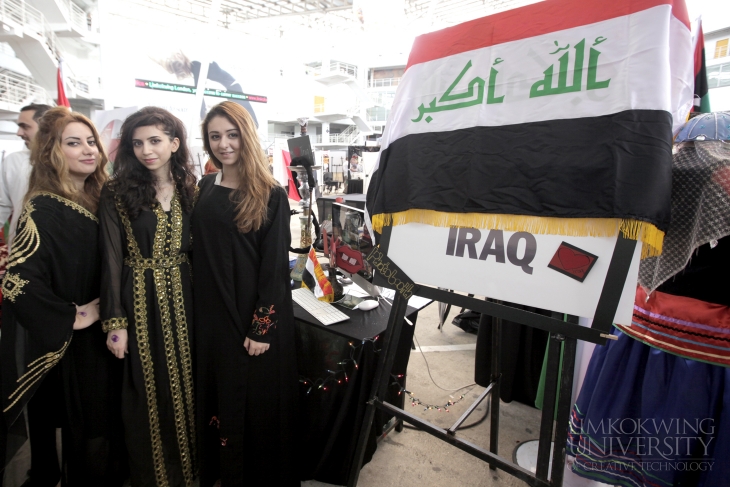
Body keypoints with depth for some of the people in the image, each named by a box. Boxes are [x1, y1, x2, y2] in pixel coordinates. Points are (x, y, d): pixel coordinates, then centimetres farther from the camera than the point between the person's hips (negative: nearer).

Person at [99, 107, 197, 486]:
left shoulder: (189, 189, 3)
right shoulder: (117, 193, -6)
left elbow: (195, 249, 6)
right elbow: (111, 259, -8)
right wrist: (114, 321, -10)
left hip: (183, 298, 3)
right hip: (140, 301, -3)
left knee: (186, 383, 14)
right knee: (147, 390, 10)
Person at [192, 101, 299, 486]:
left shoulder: (271, 195, -11)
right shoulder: (205, 188, 6)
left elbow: (276, 264, -13)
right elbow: (198, 253, 10)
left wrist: (262, 327, -16)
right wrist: (200, 311, 5)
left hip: (255, 314, -5)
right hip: (212, 313, 5)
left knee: (257, 399, 9)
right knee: (218, 393, 19)